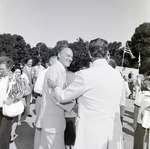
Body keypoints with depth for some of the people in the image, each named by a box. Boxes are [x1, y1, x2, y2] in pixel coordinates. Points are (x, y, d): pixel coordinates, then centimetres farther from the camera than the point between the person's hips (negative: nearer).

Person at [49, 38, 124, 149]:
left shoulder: (85, 75, -17)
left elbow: (63, 97, -6)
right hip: (114, 132, 6)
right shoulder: (117, 75, 0)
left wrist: (55, 86, 16)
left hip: (92, 133, -5)